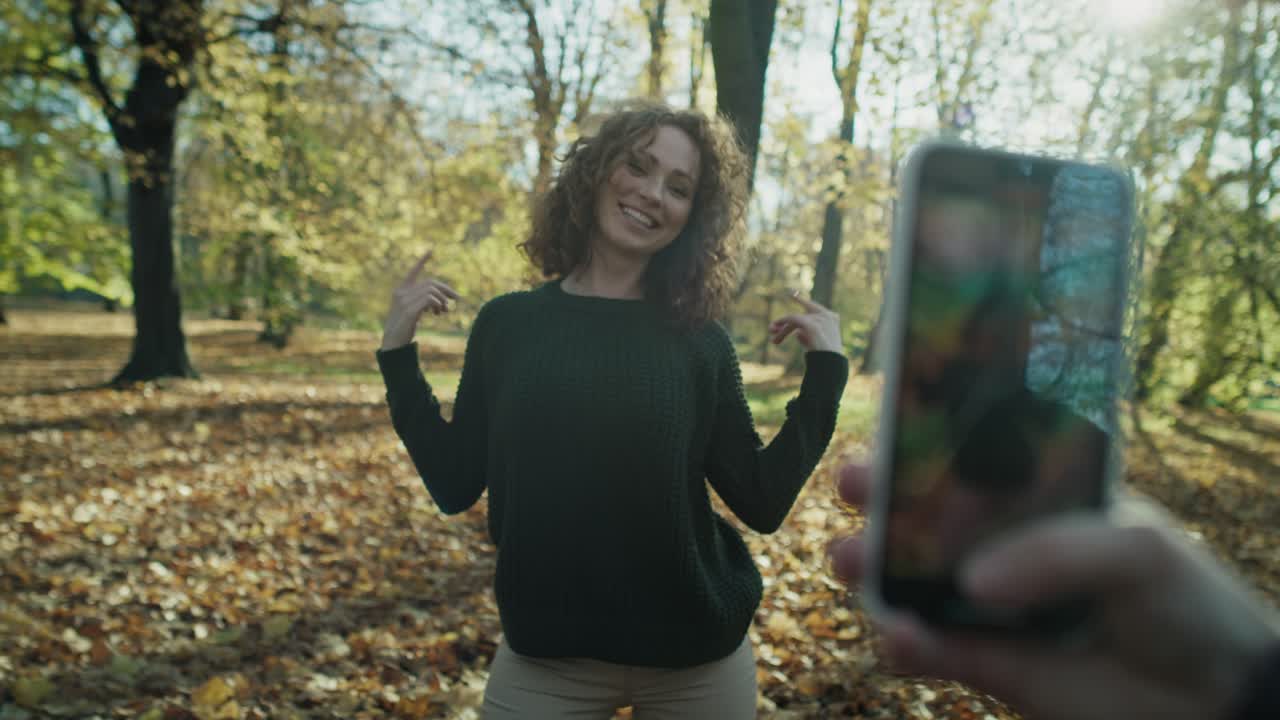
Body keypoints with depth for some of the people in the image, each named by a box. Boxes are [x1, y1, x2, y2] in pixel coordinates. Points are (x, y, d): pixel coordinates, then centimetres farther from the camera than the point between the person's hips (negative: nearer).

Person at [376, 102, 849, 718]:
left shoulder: (701, 341, -4)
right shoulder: (507, 323, -2)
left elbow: (763, 504, -4)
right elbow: (454, 486, -1)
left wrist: (825, 369, -8)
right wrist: (398, 353, -6)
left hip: (697, 658, 1)